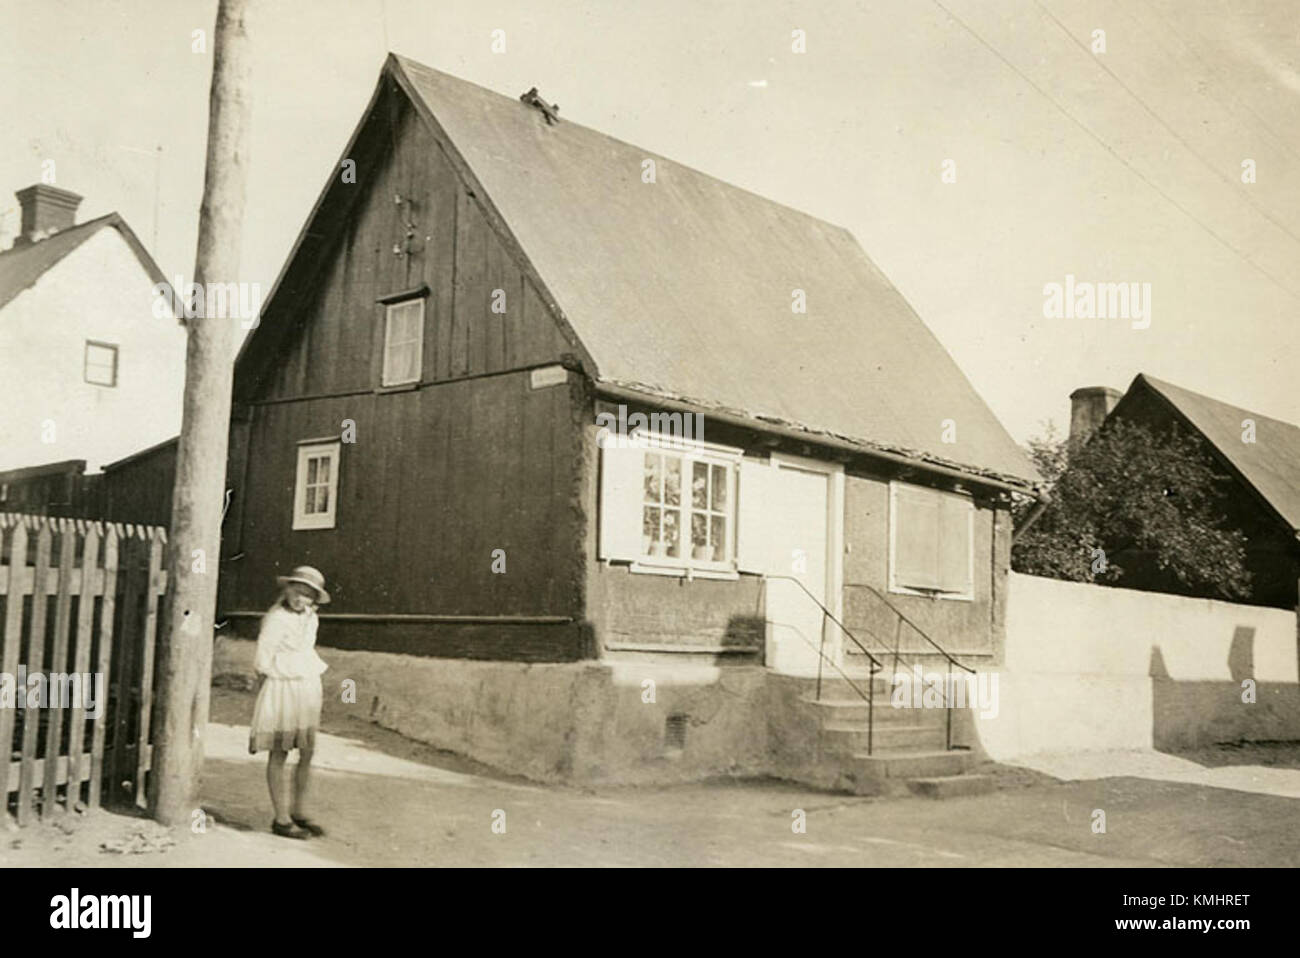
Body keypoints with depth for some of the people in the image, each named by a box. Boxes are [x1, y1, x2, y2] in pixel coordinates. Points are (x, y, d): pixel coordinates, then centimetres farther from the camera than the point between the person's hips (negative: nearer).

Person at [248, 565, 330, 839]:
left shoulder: (311, 619, 9)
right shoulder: (276, 619, -13)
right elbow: (263, 662, -11)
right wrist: (266, 693, -8)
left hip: (308, 688, 7)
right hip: (281, 690, -7)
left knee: (307, 754, 9)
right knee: (278, 756, 1)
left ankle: (299, 812, 23)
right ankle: (281, 819, 7)